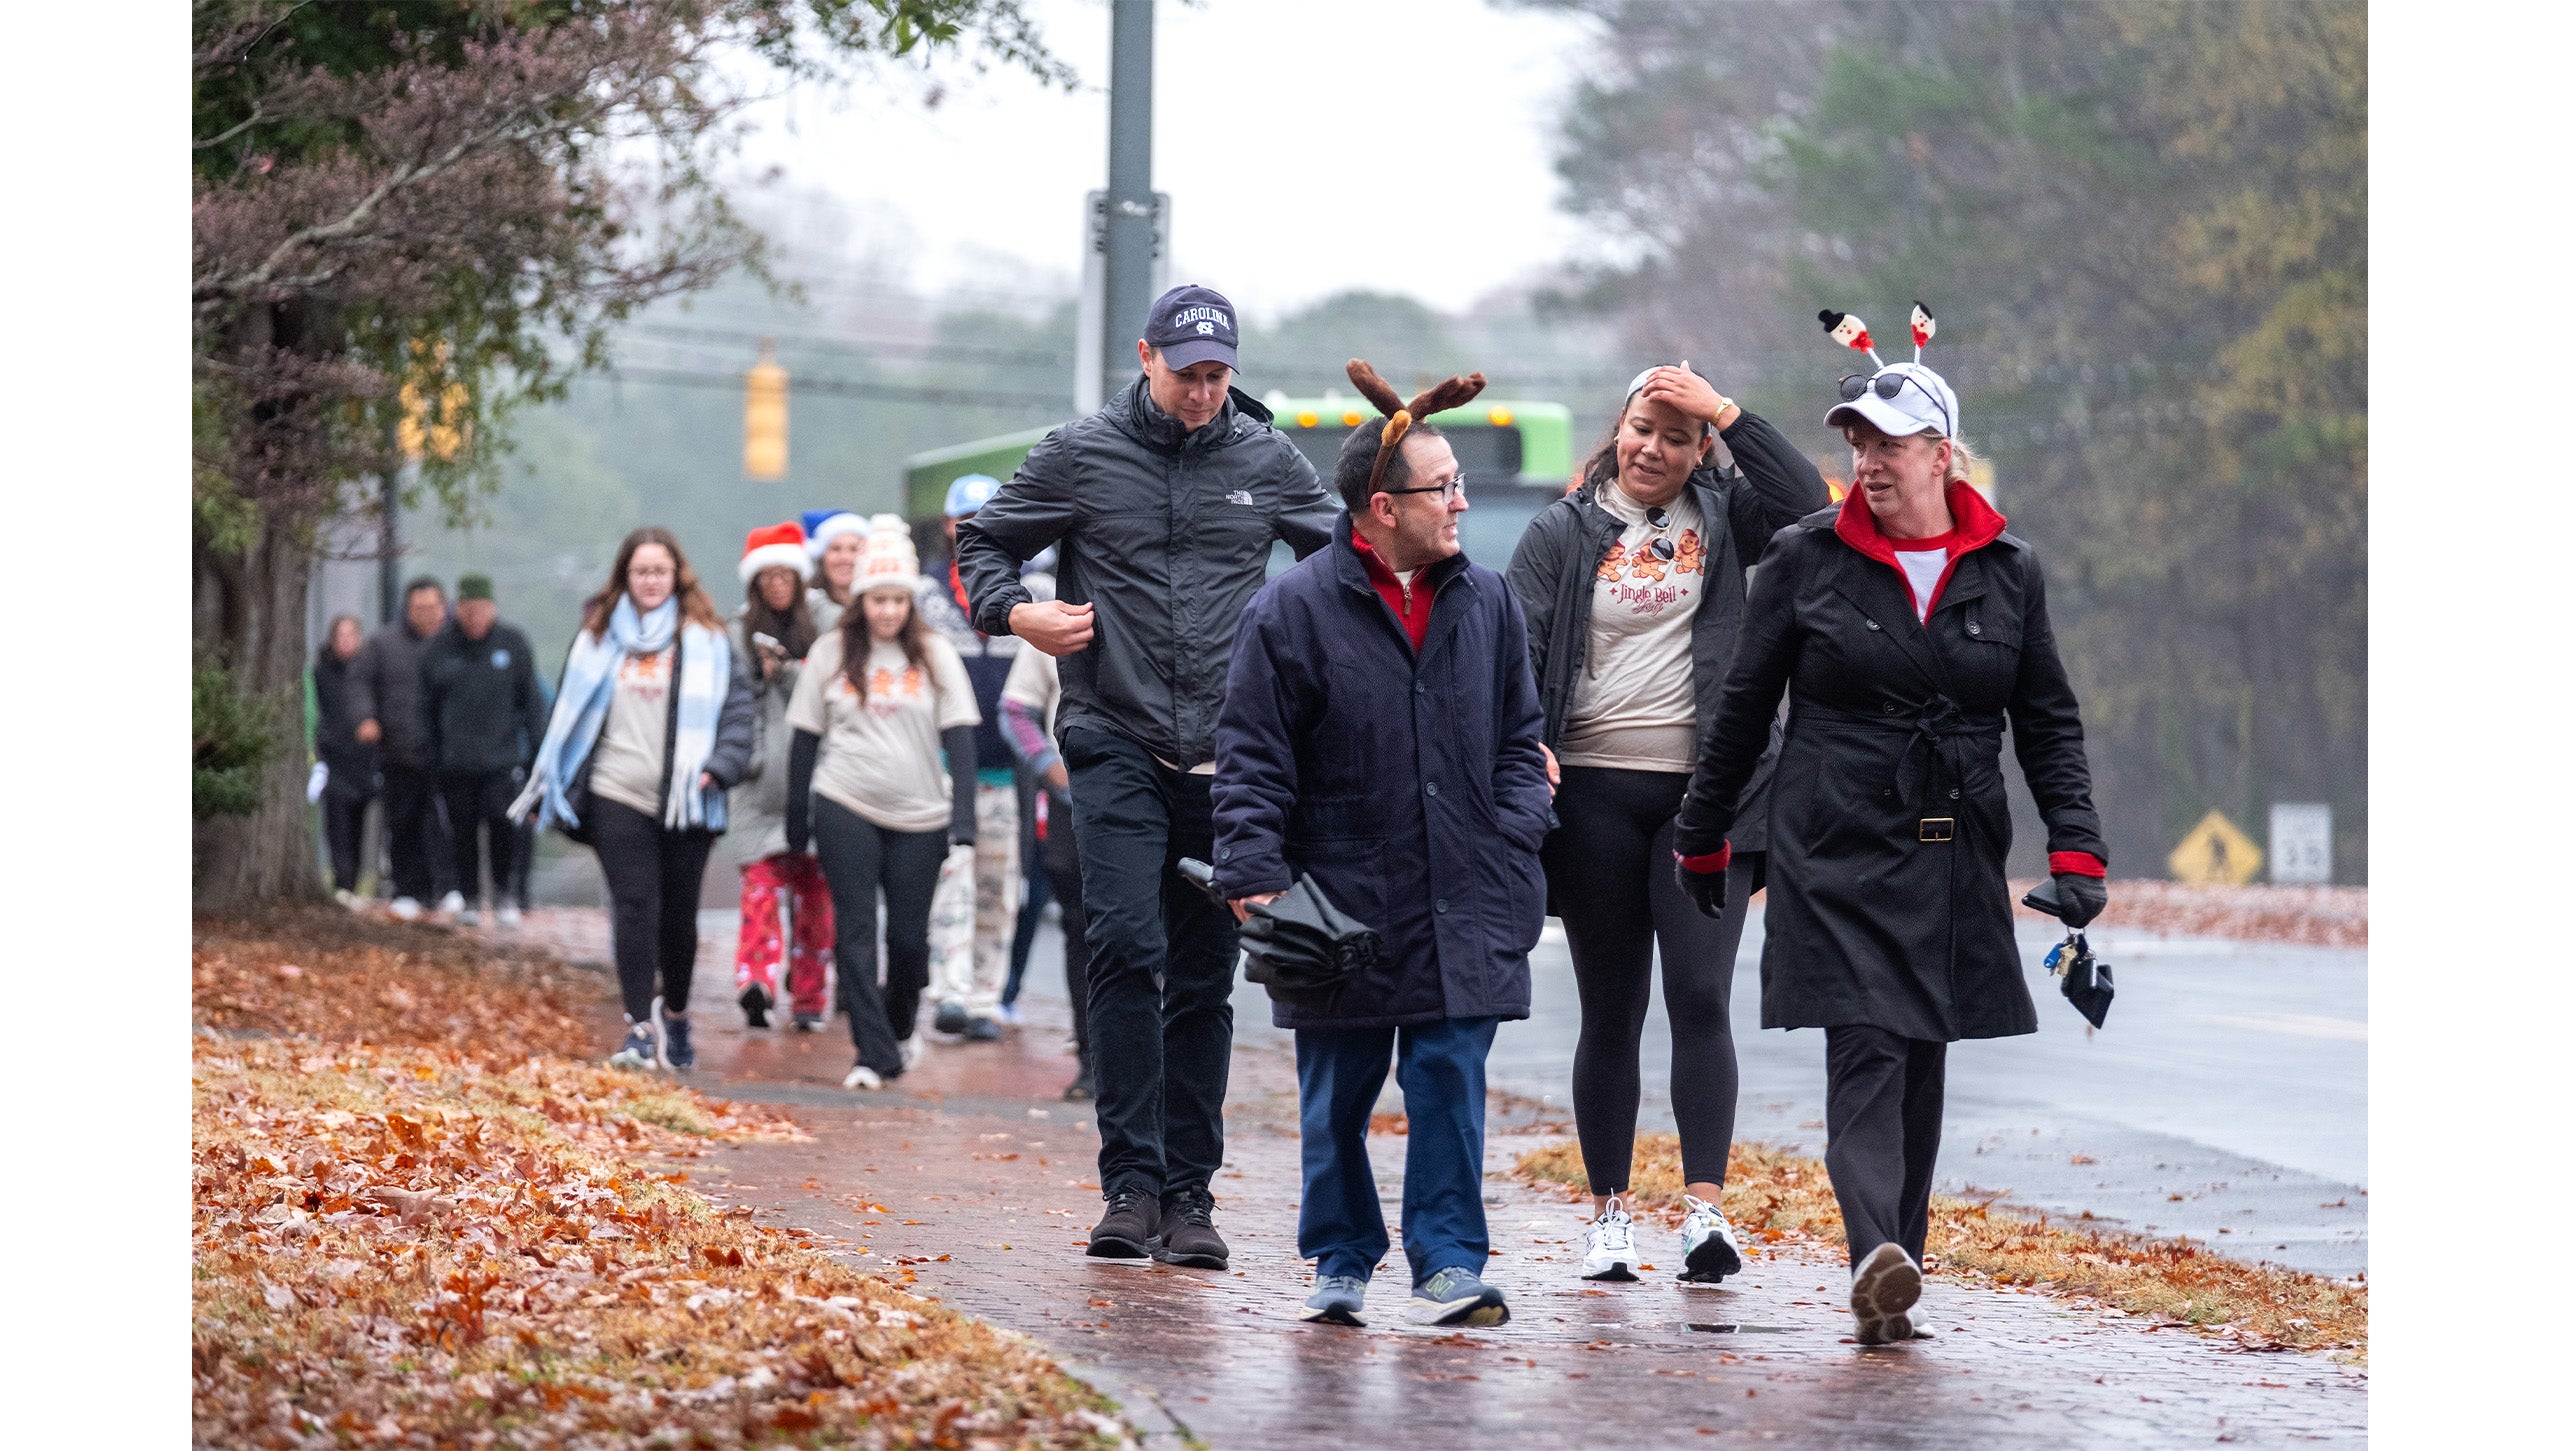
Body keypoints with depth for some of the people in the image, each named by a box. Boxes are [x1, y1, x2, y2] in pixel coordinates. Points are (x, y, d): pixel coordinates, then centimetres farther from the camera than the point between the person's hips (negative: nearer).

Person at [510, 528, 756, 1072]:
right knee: (635, 906, -11)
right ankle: (641, 1029, -13)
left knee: (678, 914, 7)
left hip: (685, 800, -1)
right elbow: (569, 711, 18)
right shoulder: (599, 636, 12)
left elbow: (739, 706, 0)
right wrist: (548, 780, 18)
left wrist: (720, 767, -13)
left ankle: (676, 1016, 29)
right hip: (618, 796, 1)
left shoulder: (706, 639, 4)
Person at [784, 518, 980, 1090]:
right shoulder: (831, 652, 3)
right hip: (845, 811, 0)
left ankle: (898, 1030, 29)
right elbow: (805, 738, 8)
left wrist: (963, 817, -9)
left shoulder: (935, 654, 2)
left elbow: (960, 737, 0)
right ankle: (873, 1053, -6)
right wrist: (798, 820, 7)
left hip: (920, 816, 0)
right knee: (856, 931, -7)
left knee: (908, 936, 3)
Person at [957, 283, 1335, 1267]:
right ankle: (1131, 1181, -13)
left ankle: (1189, 1191, 11)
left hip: (1226, 758, 2)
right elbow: (982, 542, 13)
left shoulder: (1267, 462, 7)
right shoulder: (1079, 456, 2)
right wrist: (1015, 613, -6)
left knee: (1205, 977, 5)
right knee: (1127, 947, -16)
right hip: (1114, 748, -2)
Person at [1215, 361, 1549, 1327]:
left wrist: (1512, 840, 2)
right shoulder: (1293, 610, -6)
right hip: (1341, 906, -2)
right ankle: (1341, 1262, 21)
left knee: (1450, 1082, -3)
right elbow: (1251, 759, -4)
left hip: (1463, 910, 2)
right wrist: (1254, 875, -12)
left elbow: (1520, 738, 15)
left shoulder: (1486, 603, 7)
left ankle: (1448, 1262, 2)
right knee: (1336, 1096, 7)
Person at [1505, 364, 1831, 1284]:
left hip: (1705, 792, 0)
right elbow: (1517, 649, -1)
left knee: (1701, 995, -11)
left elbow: (1806, 504, -10)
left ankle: (1706, 1203, -15)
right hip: (1596, 793, 0)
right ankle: (1608, 1210, 12)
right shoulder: (1564, 532, 6)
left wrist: (1726, 413, -11)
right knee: (1611, 1009, 5)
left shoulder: (1722, 517, 8)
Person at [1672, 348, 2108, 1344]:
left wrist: (2075, 849, 0)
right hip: (1837, 850, -3)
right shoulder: (1805, 560, 1)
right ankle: (1876, 1260, -31)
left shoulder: (2008, 572, 6)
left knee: (1922, 1064, 7)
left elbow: (2048, 722, 11)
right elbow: (1742, 709, 8)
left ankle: (1894, 1275, 15)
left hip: (1956, 860, 3)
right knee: (1865, 1051, -17)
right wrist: (1702, 840, 12)